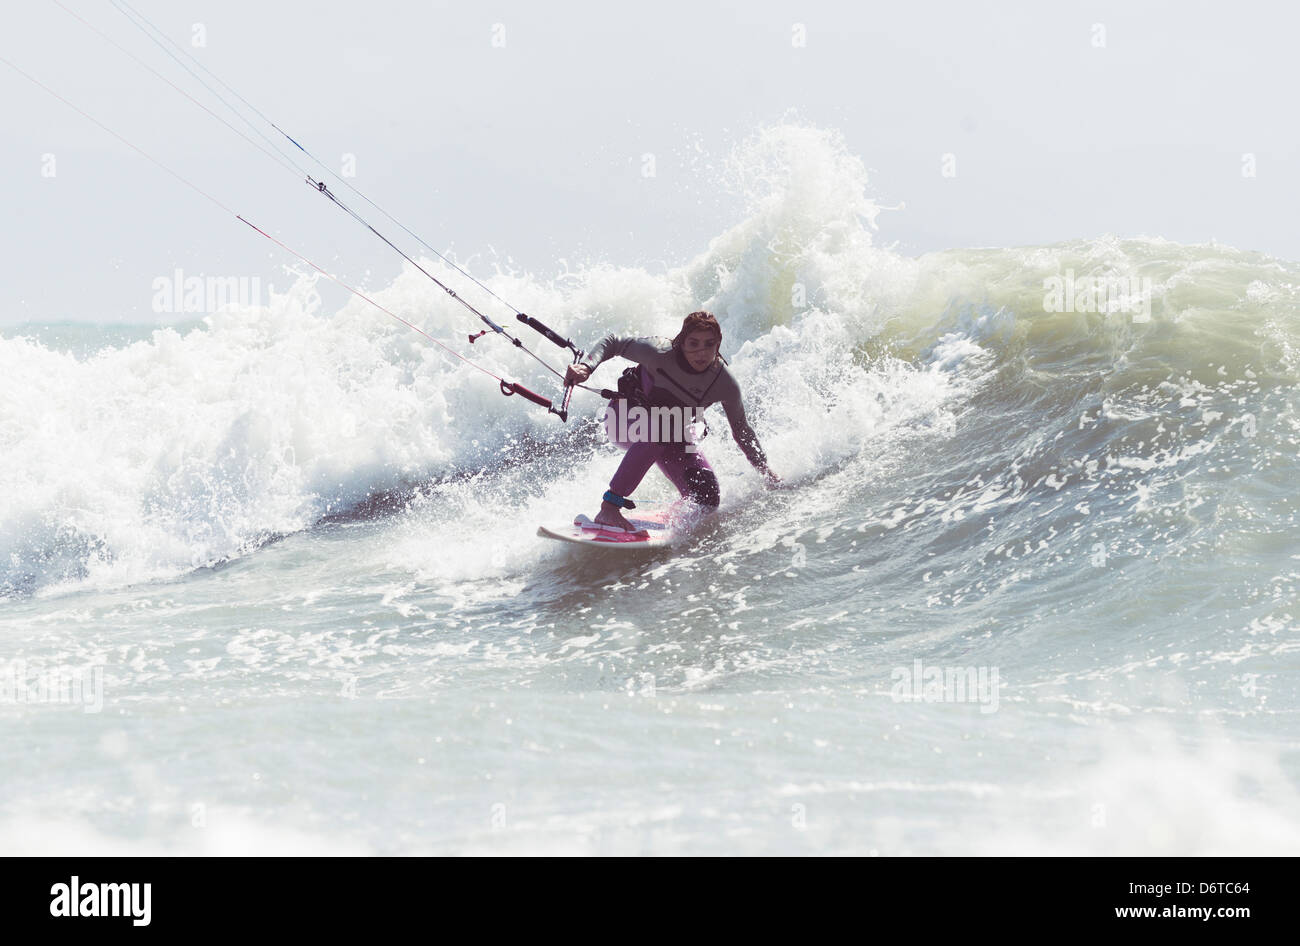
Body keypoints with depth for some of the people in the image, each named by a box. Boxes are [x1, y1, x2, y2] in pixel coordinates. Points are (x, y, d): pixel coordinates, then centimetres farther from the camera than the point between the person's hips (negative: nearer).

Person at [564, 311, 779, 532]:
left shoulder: (725, 384, -21)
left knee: (706, 497, -14)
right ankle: (609, 508, -41)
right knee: (657, 430, -40)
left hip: (671, 435, 4)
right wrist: (586, 366, -34)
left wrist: (766, 472, -4)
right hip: (625, 420, -4)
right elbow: (612, 343, -16)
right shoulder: (659, 352, -30)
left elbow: (742, 431, -5)